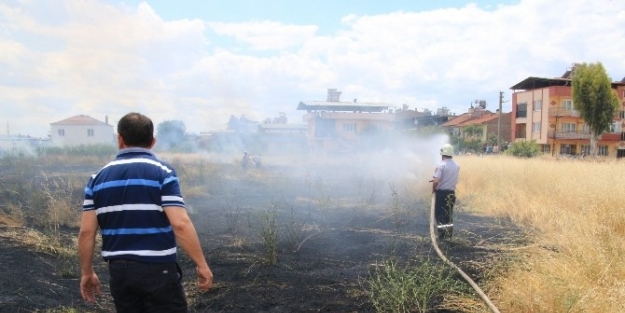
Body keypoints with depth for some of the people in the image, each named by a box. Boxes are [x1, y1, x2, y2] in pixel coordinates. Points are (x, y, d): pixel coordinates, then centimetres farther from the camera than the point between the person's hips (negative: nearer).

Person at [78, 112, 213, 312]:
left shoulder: (98, 178, 4)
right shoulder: (162, 172, -9)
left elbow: (86, 232, 3)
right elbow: (181, 224, -18)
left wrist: (87, 273, 15)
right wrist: (201, 265, -10)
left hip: (119, 270, 5)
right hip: (158, 269, -4)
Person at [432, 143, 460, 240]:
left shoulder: (441, 165, -17)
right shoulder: (457, 166, 3)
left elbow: (436, 181, -24)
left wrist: (433, 189, -7)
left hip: (441, 193, -6)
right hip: (451, 193, 6)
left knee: (439, 214, 3)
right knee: (449, 215, 15)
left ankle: (442, 235, 2)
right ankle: (449, 235, 20)